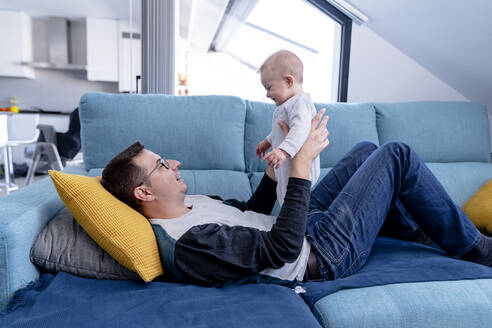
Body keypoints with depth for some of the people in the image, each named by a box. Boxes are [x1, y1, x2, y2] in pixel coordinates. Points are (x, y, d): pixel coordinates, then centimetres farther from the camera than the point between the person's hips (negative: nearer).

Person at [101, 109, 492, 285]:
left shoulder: (190, 203, 3)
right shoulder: (188, 244, -29)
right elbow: (283, 247, -30)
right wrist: (302, 162, -27)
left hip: (306, 223, 9)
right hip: (323, 254, -9)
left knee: (367, 149, 17)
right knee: (397, 155, -8)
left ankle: (408, 221, 38)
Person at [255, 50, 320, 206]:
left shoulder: (300, 103, -19)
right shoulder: (289, 104, 16)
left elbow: (300, 129, -37)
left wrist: (284, 150, -49)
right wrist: (268, 141, 39)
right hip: (285, 169, 11)